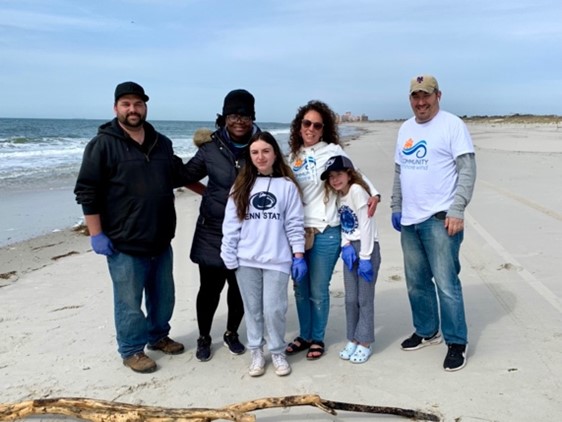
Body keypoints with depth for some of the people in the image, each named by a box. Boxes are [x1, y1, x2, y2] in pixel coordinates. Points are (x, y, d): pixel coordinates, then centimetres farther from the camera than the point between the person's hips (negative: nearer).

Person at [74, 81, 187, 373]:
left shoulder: (162, 143, 8)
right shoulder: (103, 144, -9)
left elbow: (178, 176, 24)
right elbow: (86, 192, -11)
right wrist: (97, 235, -13)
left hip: (161, 241, 6)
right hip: (124, 243, -6)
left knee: (163, 295, 19)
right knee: (129, 301, 5)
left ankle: (158, 336, 40)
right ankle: (132, 350, 24)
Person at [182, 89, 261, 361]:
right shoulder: (211, 148, -5)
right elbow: (186, 175, 9)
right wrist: (208, 194, 2)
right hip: (213, 231, -1)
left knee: (240, 287, 13)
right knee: (210, 288, 7)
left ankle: (231, 334, 36)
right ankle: (204, 338, 29)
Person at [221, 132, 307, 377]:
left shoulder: (287, 186, 1)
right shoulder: (241, 186, 6)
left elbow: (295, 224, 2)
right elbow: (231, 223, 5)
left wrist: (299, 256, -2)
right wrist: (229, 257, 0)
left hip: (276, 260, -2)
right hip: (246, 260, 2)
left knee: (274, 309, -2)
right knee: (252, 309, 10)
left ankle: (278, 352, 19)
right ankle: (256, 352, 25)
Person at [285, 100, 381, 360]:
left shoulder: (332, 151, -2)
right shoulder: (293, 155, 10)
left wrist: (374, 194, -12)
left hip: (325, 233, -4)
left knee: (318, 291, 5)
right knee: (300, 289, 14)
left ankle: (317, 339, 23)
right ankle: (304, 336, 31)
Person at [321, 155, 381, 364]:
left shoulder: (356, 191, -15)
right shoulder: (338, 196, 9)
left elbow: (366, 225, -18)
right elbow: (344, 226, 8)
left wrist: (365, 258, -19)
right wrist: (345, 246, -10)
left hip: (367, 247, -7)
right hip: (350, 248, 7)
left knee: (364, 298, -1)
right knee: (350, 298, 10)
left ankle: (365, 343, 10)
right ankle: (353, 339, 21)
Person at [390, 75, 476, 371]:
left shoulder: (452, 125, -5)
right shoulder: (405, 129, 15)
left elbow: (468, 170, -11)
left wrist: (457, 210, -19)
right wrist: (395, 207, 16)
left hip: (440, 219, -7)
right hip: (409, 220, 7)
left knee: (446, 284, -6)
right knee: (416, 282, 14)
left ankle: (456, 343, 7)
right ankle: (426, 331, 31)